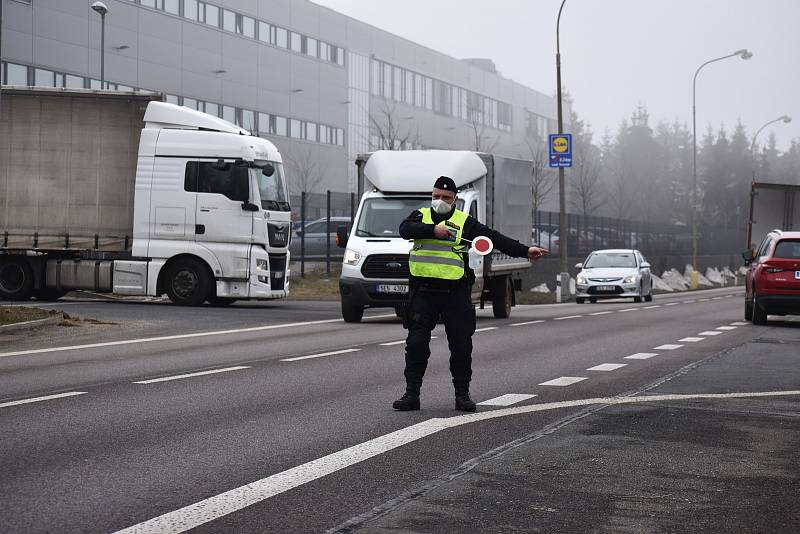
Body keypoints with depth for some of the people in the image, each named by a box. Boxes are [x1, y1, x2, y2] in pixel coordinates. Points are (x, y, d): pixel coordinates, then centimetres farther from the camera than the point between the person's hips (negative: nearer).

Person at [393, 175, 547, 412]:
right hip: (422, 291, 0)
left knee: (461, 346, 0)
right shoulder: (421, 216, 11)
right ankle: (411, 394, 6)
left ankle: (462, 394, 12)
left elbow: (494, 238, 3)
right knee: (416, 343, -1)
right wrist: (433, 229, -21)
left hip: (455, 292, 0)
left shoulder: (465, 222, 8)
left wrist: (525, 251, -4)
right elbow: (405, 229, -9)